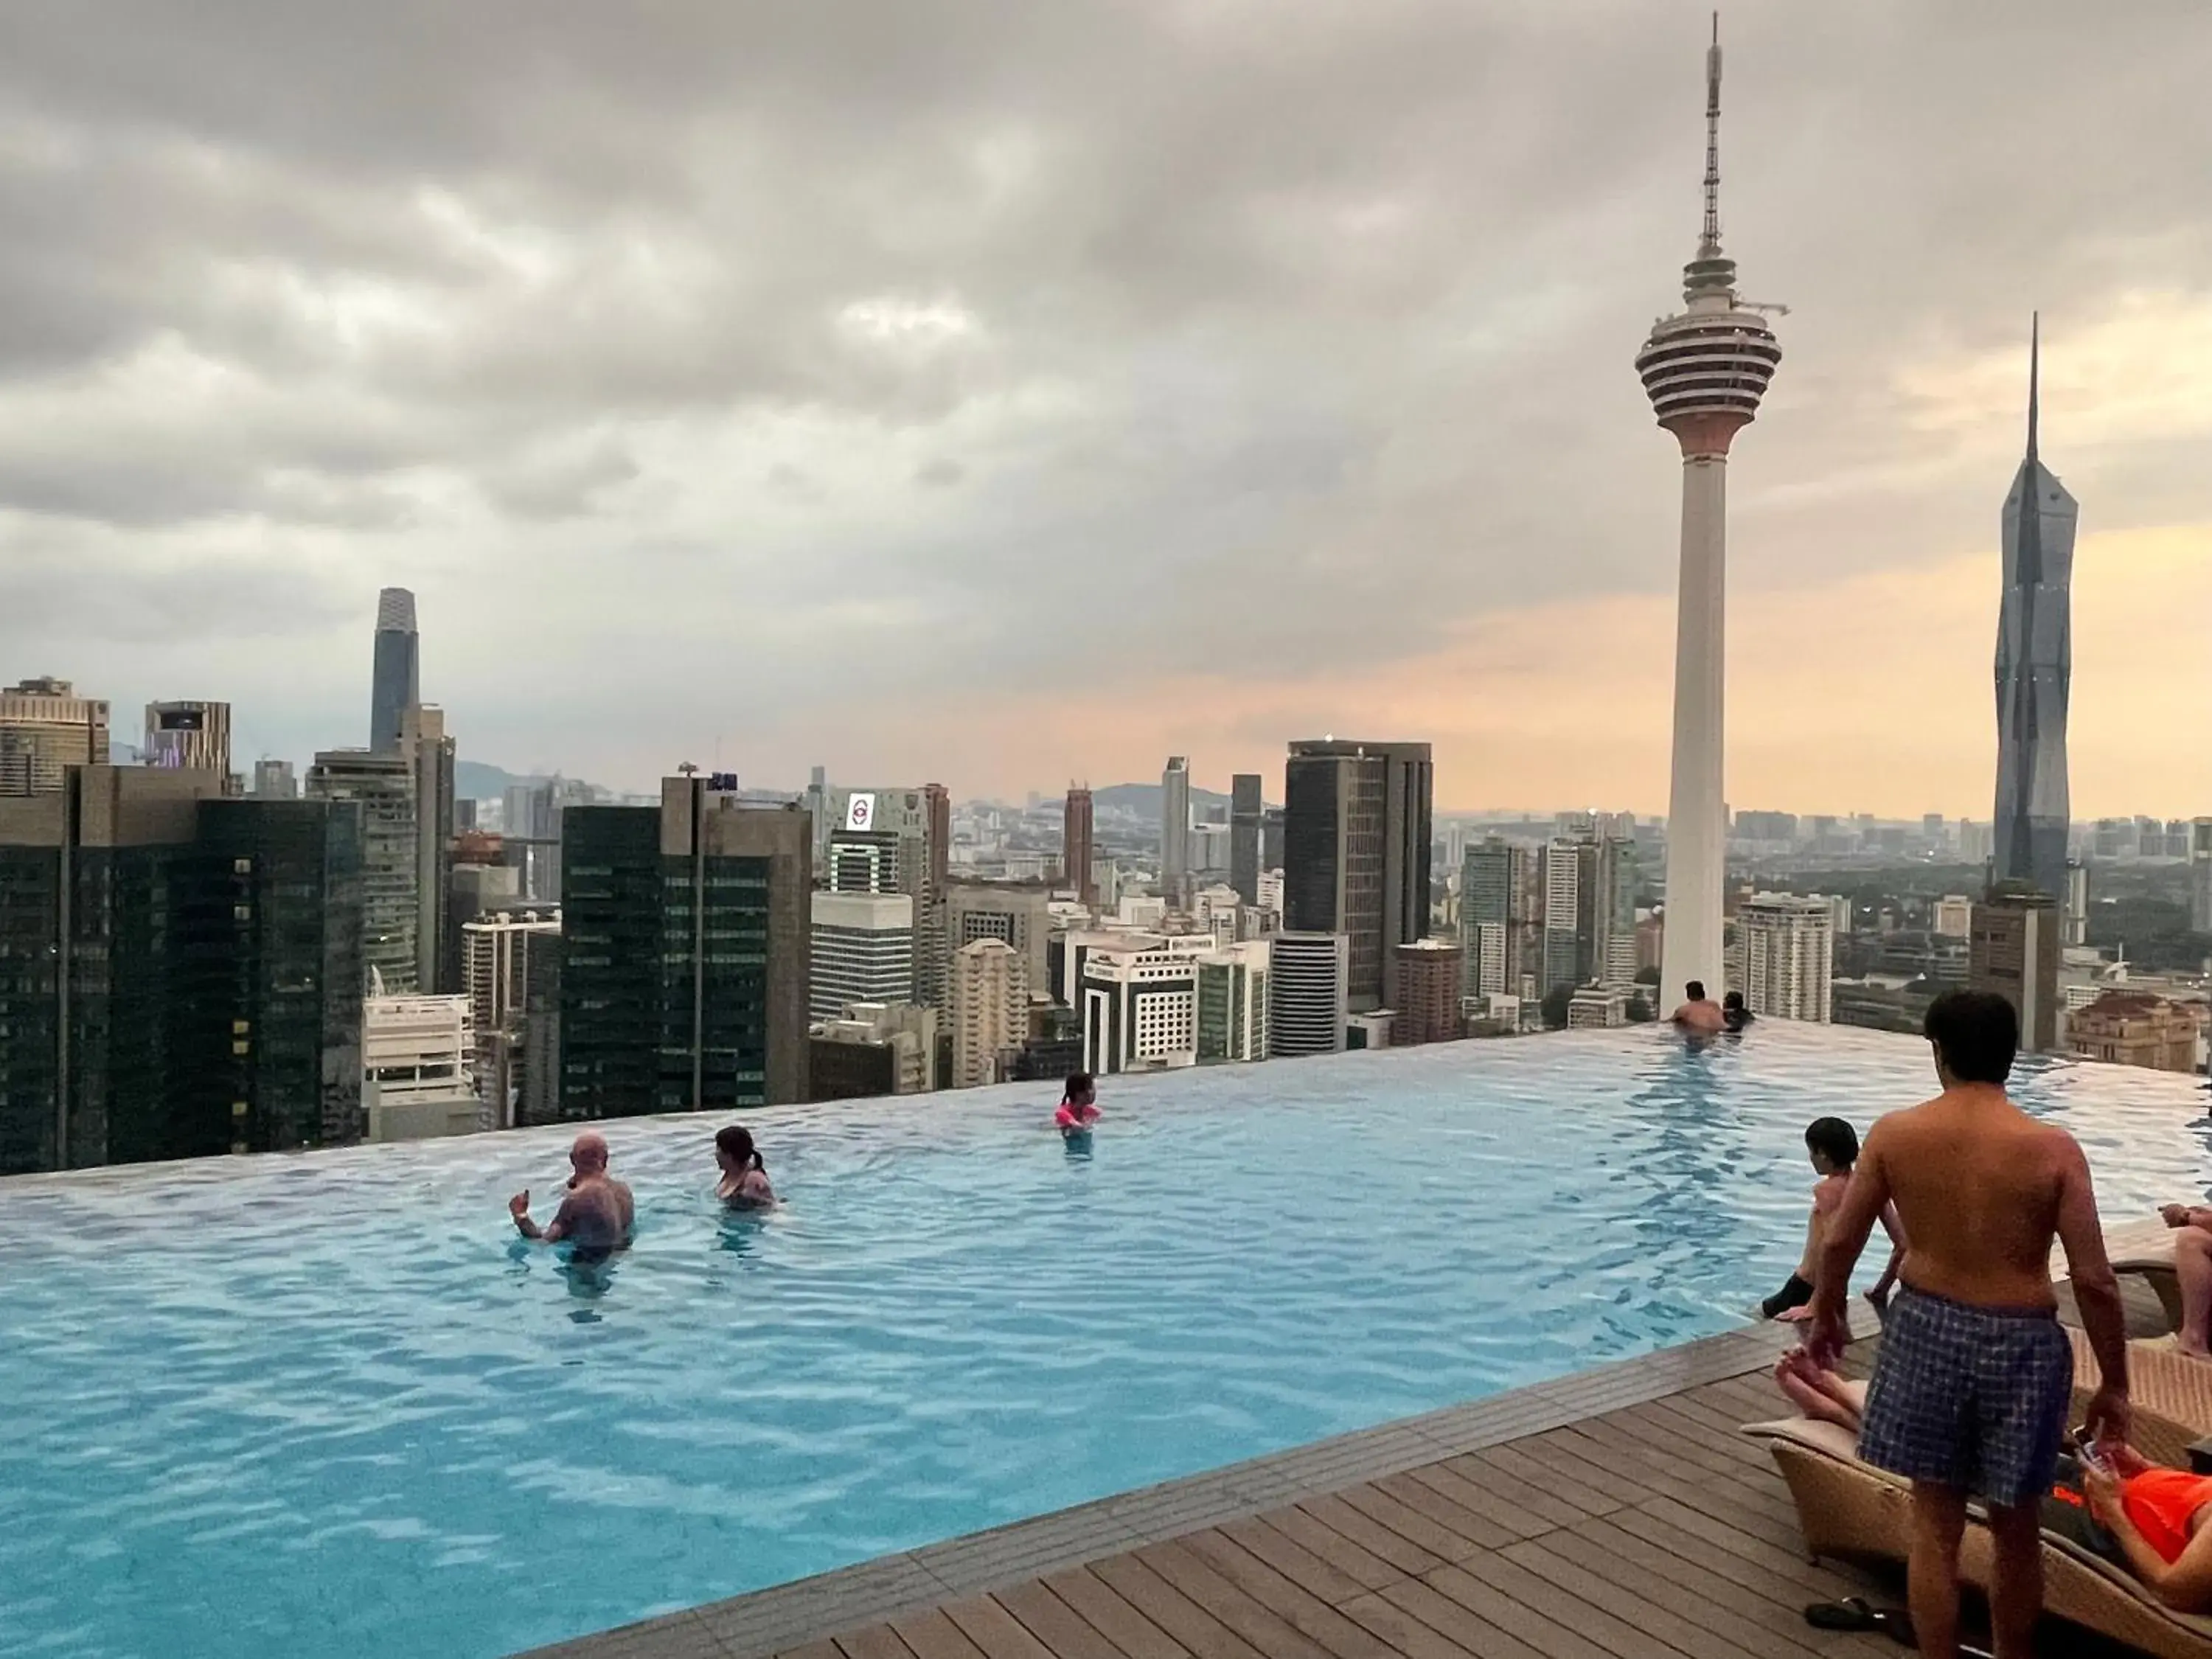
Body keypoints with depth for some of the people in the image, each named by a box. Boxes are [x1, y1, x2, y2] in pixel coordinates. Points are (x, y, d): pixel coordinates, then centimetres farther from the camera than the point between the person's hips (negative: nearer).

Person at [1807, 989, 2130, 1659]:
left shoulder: (1894, 1134, -8)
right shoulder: (2053, 1148, -13)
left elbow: (1838, 1242, -3)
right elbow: (2095, 1281, -12)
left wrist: (1826, 1315, 15)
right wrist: (2114, 1384, 1)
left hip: (1927, 1333, 1)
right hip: (2020, 1345, -1)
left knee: (1934, 1523, 14)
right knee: (2015, 1529, 18)